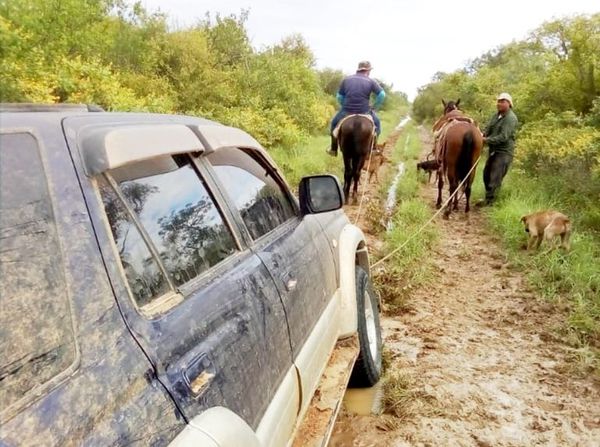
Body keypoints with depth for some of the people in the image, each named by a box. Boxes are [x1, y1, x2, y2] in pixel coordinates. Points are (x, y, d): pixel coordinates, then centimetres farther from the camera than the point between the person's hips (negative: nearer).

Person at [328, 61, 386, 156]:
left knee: (334, 123, 29)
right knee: (376, 123, 28)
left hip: (346, 112, 1)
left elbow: (339, 97, 6)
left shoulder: (346, 79, 5)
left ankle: (333, 149, 28)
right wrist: (375, 107, 10)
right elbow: (382, 95, -2)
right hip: (364, 112, -1)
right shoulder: (371, 81, 0)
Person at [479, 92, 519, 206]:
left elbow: (503, 137, -24)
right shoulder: (496, 115, 8)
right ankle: (490, 195, 34)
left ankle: (489, 200, 4)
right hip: (493, 150, 9)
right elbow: (488, 128, 9)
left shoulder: (511, 118, -17)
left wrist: (487, 140, -24)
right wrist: (483, 134, -13)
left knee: (495, 177, -5)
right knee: (486, 174, 17)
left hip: (504, 152, -9)